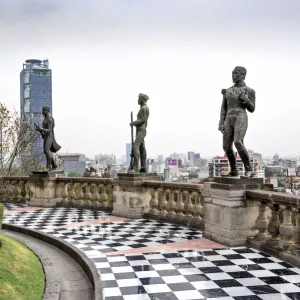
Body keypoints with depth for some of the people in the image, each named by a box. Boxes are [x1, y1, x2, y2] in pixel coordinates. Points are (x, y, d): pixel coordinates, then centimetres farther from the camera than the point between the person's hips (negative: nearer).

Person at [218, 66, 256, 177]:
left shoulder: (250, 91, 6)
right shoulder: (227, 91, 18)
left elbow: (251, 109, 4)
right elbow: (224, 109, 13)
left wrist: (245, 99, -14)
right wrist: (221, 123, 1)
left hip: (241, 120, -5)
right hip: (229, 121, 5)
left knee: (238, 143, -26)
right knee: (227, 147, 1)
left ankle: (249, 170, -15)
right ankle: (234, 170, 20)